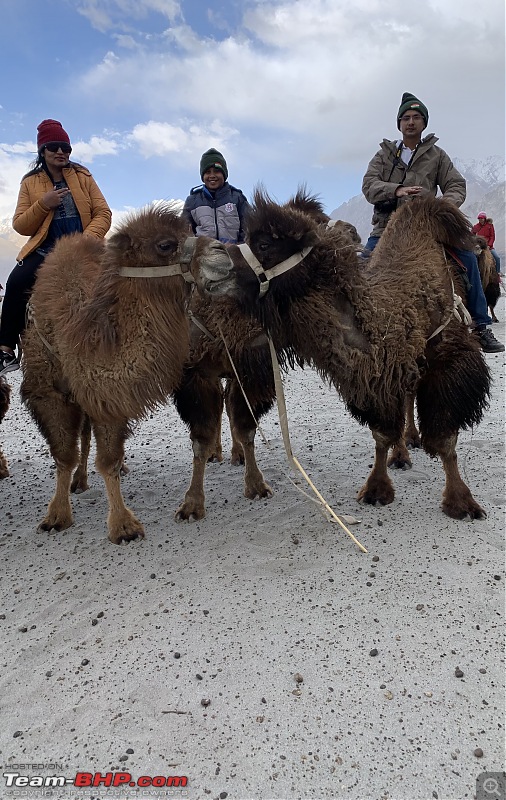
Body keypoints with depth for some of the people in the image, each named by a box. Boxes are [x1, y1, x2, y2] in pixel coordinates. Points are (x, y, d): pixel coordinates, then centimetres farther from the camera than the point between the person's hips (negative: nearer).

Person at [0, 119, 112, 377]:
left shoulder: (82, 176, 10)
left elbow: (103, 213, 0)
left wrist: (87, 239, -18)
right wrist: (43, 204, -12)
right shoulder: (30, 182, 10)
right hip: (45, 249, 0)